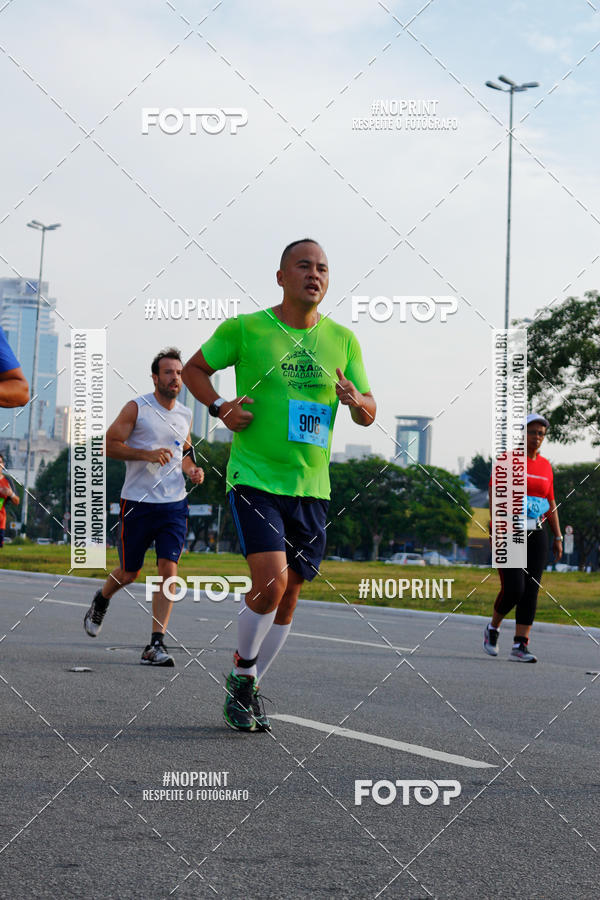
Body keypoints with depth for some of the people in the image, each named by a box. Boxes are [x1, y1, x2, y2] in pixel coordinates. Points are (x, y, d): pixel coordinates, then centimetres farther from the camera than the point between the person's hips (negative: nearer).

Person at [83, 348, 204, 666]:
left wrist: (192, 470, 5)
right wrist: (147, 454, -20)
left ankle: (156, 644, -10)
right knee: (129, 573, 8)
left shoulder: (185, 415, 11)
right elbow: (108, 445, -8)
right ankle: (101, 601, 43)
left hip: (175, 503, 3)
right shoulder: (136, 408, -5)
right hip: (137, 502, -3)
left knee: (168, 568, -11)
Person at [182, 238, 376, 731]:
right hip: (254, 478, -4)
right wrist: (218, 407, -7)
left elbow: (369, 414, 10)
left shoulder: (342, 340, 6)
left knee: (289, 594, 8)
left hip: (311, 487, 4)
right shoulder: (244, 329, -3)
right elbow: (194, 368, 11)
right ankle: (242, 669, 7)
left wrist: (356, 400, -13)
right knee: (271, 580, -19)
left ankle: (248, 688, 25)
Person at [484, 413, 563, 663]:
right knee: (513, 589, -12)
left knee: (531, 590, -1)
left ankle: (520, 645, 2)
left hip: (536, 535, 5)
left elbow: (551, 503, 17)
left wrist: (558, 537, 11)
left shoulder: (545, 466, 12)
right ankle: (493, 628, 16)